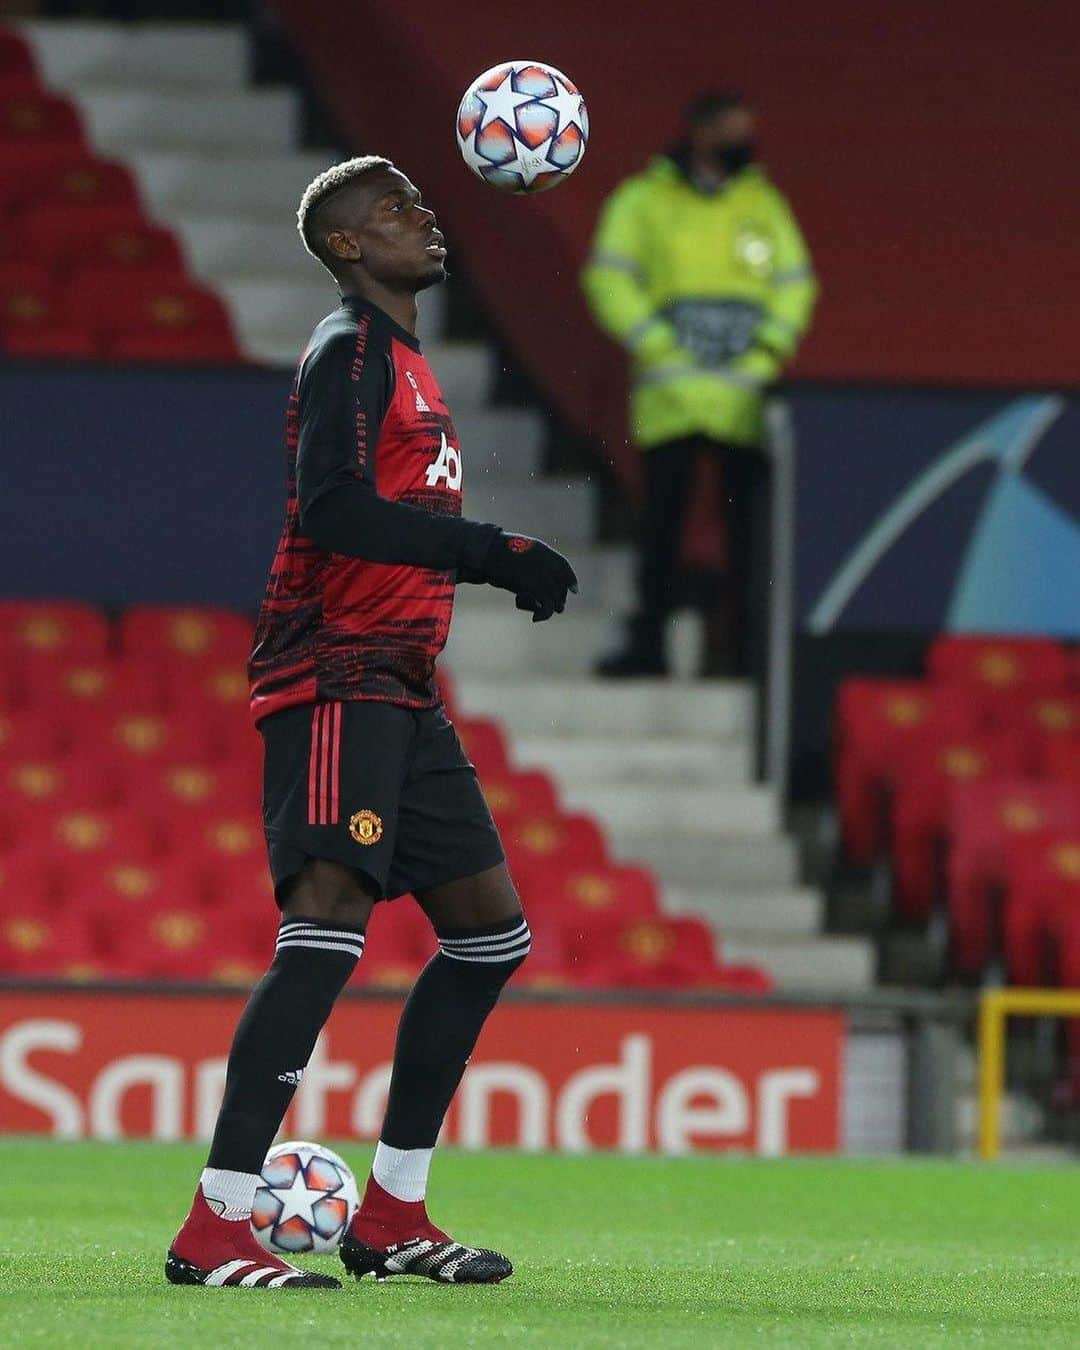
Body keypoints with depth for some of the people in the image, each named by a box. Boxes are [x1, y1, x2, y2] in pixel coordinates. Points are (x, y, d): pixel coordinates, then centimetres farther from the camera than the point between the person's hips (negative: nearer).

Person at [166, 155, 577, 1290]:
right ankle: (214, 1229, -24)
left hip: (399, 688, 10)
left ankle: (391, 1216, 16)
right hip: (334, 680, -10)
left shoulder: (404, 362, 21)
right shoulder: (349, 352, -9)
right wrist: (493, 549, -22)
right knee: (332, 916, -21)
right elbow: (333, 508, -22)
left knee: (491, 929, 11)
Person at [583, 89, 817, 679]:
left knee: (749, 524, -1)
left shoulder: (763, 203, 15)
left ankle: (744, 643, 2)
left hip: (745, 398, 2)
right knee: (663, 518, -2)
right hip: (672, 393, -2)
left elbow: (795, 282, 16)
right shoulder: (643, 201, 7)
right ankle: (647, 644, 2)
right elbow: (610, 279, 1)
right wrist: (655, 344, -9)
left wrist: (772, 344, -1)